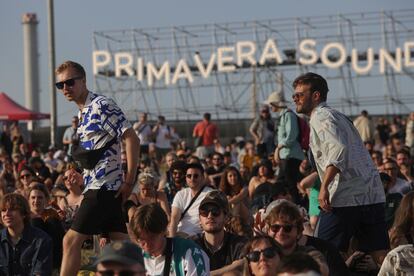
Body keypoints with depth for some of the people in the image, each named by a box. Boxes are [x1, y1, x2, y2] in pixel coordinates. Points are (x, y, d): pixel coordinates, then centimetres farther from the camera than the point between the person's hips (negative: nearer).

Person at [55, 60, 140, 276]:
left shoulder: (101, 106, -12)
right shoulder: (83, 112, 18)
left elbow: (132, 139, -18)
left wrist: (129, 181, -17)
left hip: (102, 187, -10)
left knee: (72, 240, -9)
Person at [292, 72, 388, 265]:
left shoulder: (321, 117, -5)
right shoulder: (337, 115, 25)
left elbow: (339, 149, -22)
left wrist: (324, 186, -24)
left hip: (345, 198, -9)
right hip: (373, 196, 9)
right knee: (380, 257, 6)